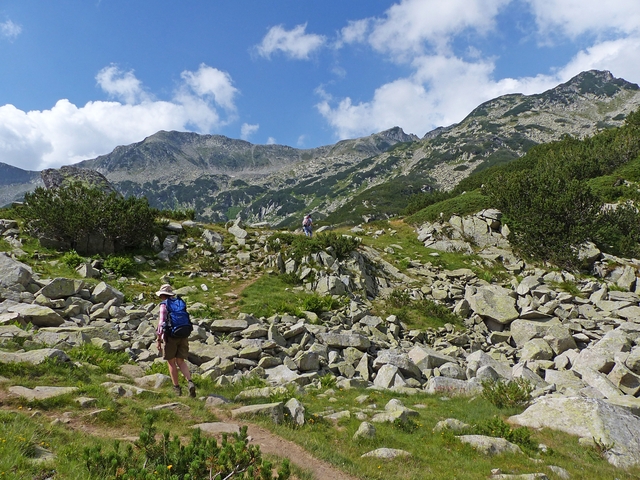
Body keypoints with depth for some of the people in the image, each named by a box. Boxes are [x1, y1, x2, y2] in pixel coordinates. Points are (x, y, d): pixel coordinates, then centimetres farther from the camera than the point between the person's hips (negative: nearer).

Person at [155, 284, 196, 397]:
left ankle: (177, 388, 14)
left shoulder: (164, 305, -5)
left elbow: (162, 323, -13)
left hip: (171, 336, -5)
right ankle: (190, 383, -12)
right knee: (180, 362, 9)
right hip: (183, 336, 5)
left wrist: (159, 340, -10)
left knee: (171, 362, 10)